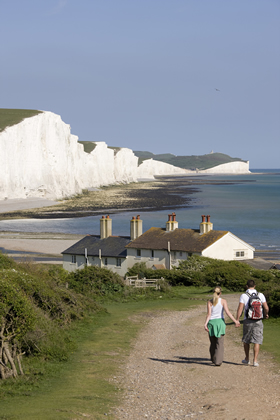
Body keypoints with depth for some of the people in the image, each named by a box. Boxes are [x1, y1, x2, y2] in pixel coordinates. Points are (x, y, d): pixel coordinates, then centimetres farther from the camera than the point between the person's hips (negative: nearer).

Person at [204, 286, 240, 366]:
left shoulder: (210, 302, 2)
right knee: (220, 343, -2)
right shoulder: (223, 301, -1)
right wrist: (235, 321, -7)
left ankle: (213, 359, 25)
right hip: (220, 322, -2)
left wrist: (205, 324, -14)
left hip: (211, 322, 2)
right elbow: (227, 312, -9)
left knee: (213, 342, 16)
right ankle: (218, 361, -12)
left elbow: (209, 314, -8)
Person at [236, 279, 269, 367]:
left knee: (246, 340, 16)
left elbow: (240, 309, -12)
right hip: (258, 321, 1)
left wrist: (237, 320, -7)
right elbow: (266, 308, -1)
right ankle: (255, 361, -4)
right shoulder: (260, 295, 0)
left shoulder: (243, 295, -6)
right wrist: (266, 314, 20)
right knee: (257, 341, 2)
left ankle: (247, 359, 26)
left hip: (247, 321, -1)